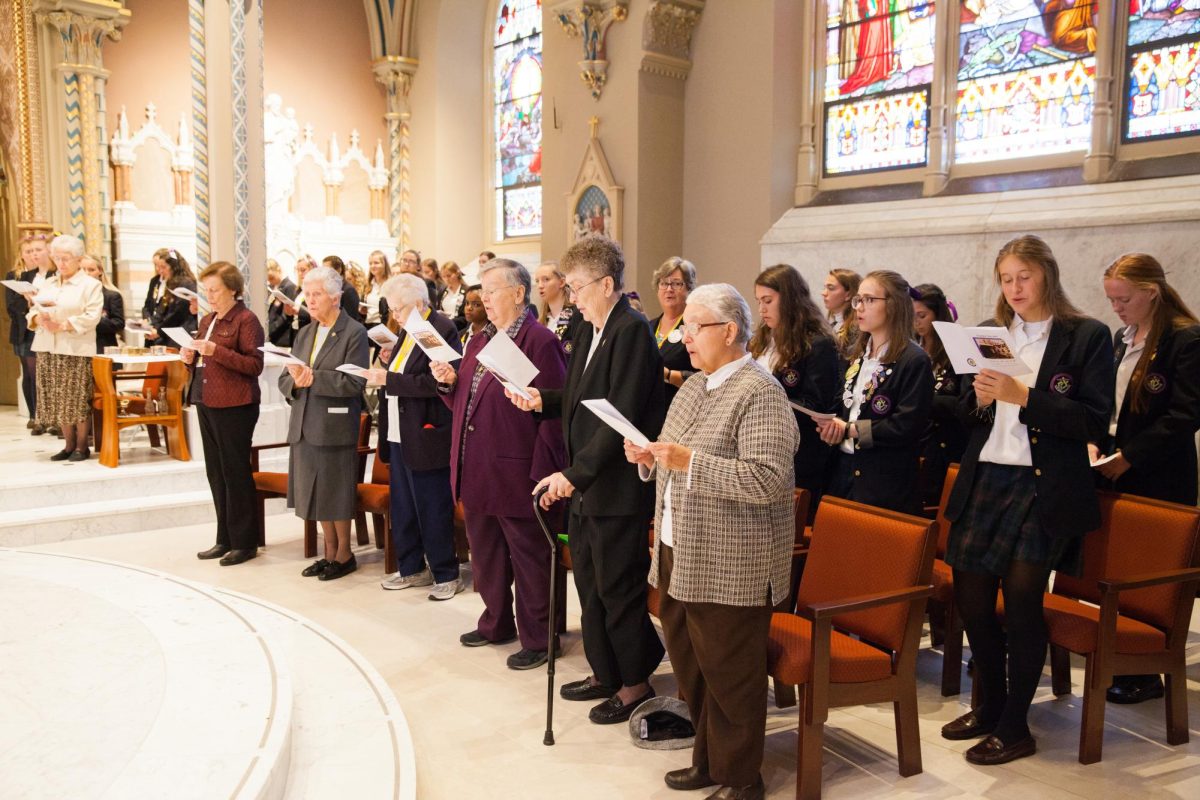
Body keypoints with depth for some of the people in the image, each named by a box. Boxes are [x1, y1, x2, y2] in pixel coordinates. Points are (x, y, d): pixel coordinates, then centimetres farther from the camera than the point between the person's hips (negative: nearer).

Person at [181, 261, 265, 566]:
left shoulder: (246, 320, -9)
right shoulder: (207, 320, 16)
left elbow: (255, 365, -16)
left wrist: (216, 351, -23)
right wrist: (191, 358, 2)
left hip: (235, 406, -8)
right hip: (206, 402, 8)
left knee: (235, 472, -2)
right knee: (216, 472, 12)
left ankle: (244, 541, 7)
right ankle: (225, 539, 21)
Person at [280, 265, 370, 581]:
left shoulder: (354, 333, -8)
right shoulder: (304, 334, 14)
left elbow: (354, 382, -17)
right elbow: (285, 381, 11)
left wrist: (313, 378, -21)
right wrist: (295, 381, -12)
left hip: (336, 427, -7)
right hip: (304, 426, 7)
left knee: (337, 494, 3)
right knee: (317, 493, 13)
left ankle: (344, 555, 18)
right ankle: (330, 553, 26)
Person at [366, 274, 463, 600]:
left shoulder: (442, 330, -13)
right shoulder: (408, 331, 14)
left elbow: (435, 383, -22)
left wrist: (389, 379, -22)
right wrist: (390, 364, 3)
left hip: (425, 437, -9)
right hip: (399, 436, 9)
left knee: (433, 509, 0)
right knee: (402, 507, 15)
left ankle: (446, 574, 12)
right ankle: (412, 568, 29)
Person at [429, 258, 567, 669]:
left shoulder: (539, 341, -13)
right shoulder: (478, 342, 14)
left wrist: (542, 473, -21)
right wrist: (449, 382, -1)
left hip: (515, 474, -9)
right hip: (476, 472, 9)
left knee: (528, 558, 4)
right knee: (485, 554, 20)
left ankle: (537, 639, 17)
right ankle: (496, 623, 37)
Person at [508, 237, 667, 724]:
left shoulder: (632, 331, -17)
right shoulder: (589, 331, 11)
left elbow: (622, 416, -24)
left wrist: (575, 473, -25)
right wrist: (543, 401, 1)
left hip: (616, 489, -9)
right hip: (582, 484, 9)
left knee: (617, 589, 4)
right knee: (589, 585, 18)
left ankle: (635, 684, 21)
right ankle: (605, 673, 34)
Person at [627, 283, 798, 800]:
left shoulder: (759, 394, -15)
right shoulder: (692, 387, 14)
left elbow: (768, 479, -24)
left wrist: (689, 461, -27)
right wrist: (650, 458, 1)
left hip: (730, 566, -9)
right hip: (679, 556, 9)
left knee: (729, 676, 4)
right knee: (690, 665, 18)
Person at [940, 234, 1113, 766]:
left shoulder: (1088, 337, -3)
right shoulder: (989, 334, 11)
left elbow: (1095, 421, -11)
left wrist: (1022, 397, -20)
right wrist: (978, 397, -9)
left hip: (1045, 488, -5)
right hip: (984, 479, 5)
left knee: (1021, 601, -3)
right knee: (970, 595, 8)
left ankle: (1015, 728, 15)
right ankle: (990, 706, 29)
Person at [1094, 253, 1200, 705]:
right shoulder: (1122, 339, 14)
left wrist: (1129, 457, -17)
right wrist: (1094, 442, 2)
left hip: (1159, 482, -7)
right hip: (1115, 477, 7)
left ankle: (1146, 673, 11)